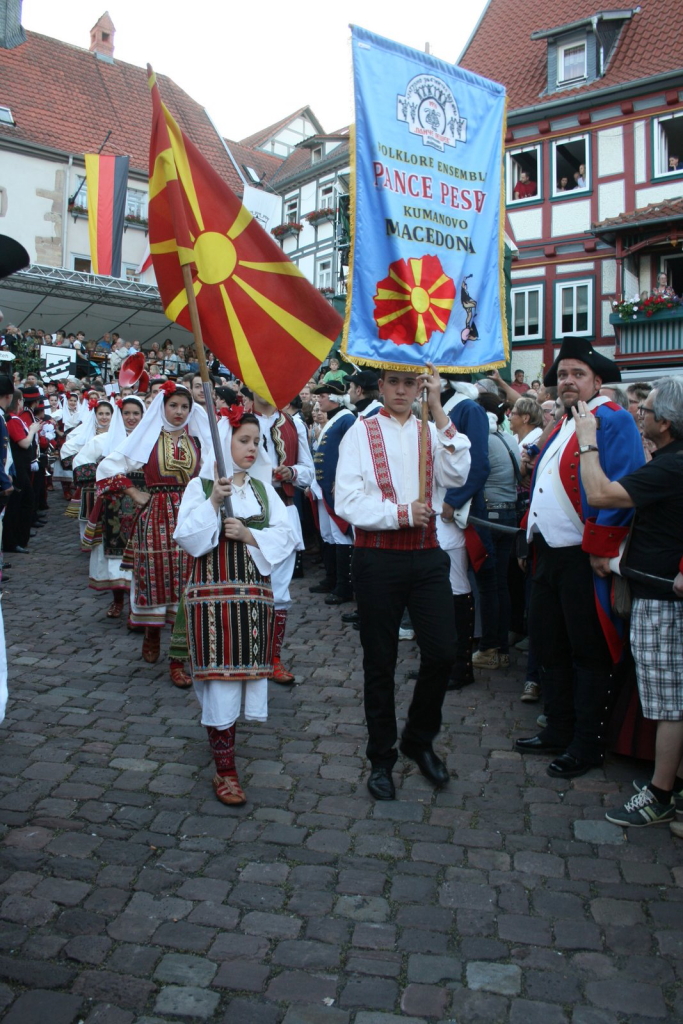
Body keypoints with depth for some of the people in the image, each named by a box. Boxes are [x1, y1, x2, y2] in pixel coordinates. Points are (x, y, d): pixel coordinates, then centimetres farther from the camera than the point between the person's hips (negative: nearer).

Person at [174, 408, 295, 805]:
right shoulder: (201, 486, 0)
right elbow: (187, 538, -11)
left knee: (245, 668, 7)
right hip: (213, 592, -4)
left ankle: (223, 727, 34)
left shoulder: (263, 488, 11)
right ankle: (225, 768, 3)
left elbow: (285, 537, 1)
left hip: (255, 590, 4)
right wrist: (214, 500, -19)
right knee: (221, 672, -5)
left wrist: (248, 534, -13)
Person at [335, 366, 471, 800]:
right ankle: (382, 758, 27)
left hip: (427, 556, 3)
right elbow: (347, 502, -9)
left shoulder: (431, 431, 9)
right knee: (380, 662, 8)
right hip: (377, 557, -2)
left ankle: (420, 739, 29)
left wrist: (438, 409, -13)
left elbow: (457, 475, -11)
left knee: (442, 654, 2)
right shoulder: (361, 432, 0)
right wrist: (400, 514, -16)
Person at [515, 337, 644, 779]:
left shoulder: (613, 420, -11)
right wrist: (533, 536, 15)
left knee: (589, 653, 3)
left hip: (584, 559, -9)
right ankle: (559, 731, 32)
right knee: (549, 644, 17)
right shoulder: (564, 425, 17)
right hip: (550, 554, 9)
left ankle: (588, 745, 17)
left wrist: (600, 548, -21)